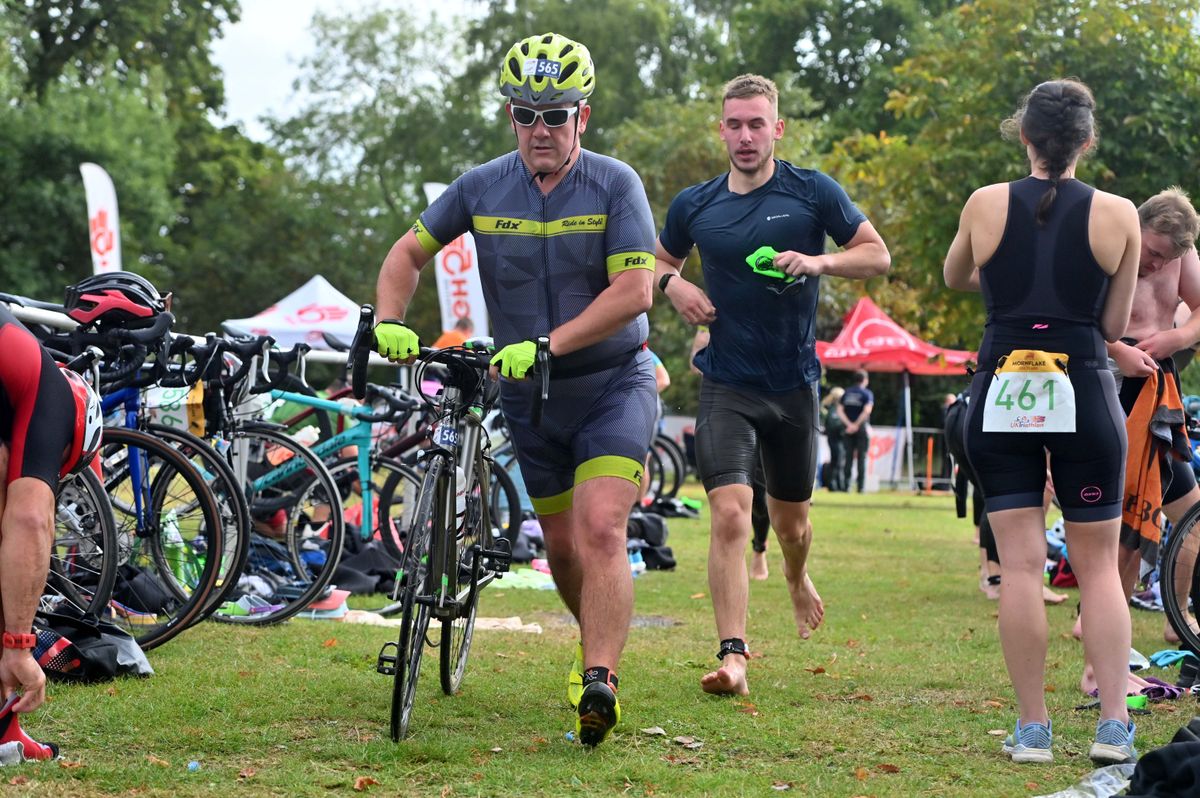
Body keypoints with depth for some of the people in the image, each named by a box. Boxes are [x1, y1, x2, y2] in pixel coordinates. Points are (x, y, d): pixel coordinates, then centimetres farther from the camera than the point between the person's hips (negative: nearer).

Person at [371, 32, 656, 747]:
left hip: (613, 385, -4)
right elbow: (410, 253, 8)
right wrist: (391, 321, -11)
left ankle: (598, 682, -29)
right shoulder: (482, 188, -2)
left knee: (602, 531, -21)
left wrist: (545, 345, -30)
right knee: (562, 545, 13)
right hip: (530, 397, 4)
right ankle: (601, 645, 36)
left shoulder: (615, 185, -13)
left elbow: (633, 291, -21)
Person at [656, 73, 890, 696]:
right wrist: (672, 283, -3)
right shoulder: (695, 206, 3)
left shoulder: (812, 193, -3)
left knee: (791, 519, 16)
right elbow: (658, 258, 21)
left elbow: (877, 255, 1)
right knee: (730, 514, -18)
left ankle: (797, 580, 52)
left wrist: (818, 262, -17)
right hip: (726, 386, -1)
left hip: (793, 383, 1)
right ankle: (732, 657, -20)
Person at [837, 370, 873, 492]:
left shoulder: (847, 393, 11)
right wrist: (856, 424, -15)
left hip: (848, 428, 4)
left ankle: (846, 485, 0)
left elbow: (839, 410, 0)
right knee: (861, 457, -1)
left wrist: (849, 424, -8)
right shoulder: (867, 393, -4)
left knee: (848, 457, 6)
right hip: (862, 427, -4)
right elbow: (867, 410, -19)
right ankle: (860, 486, -4)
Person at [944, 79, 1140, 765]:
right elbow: (1115, 325, 4)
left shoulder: (987, 205, -2)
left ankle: (1032, 728, 1)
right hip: (1084, 394, -1)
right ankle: (1115, 725, 0)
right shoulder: (1118, 215, -4)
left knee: (1022, 565, 3)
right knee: (1099, 566, 7)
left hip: (1003, 395, 1)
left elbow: (956, 277, 17)